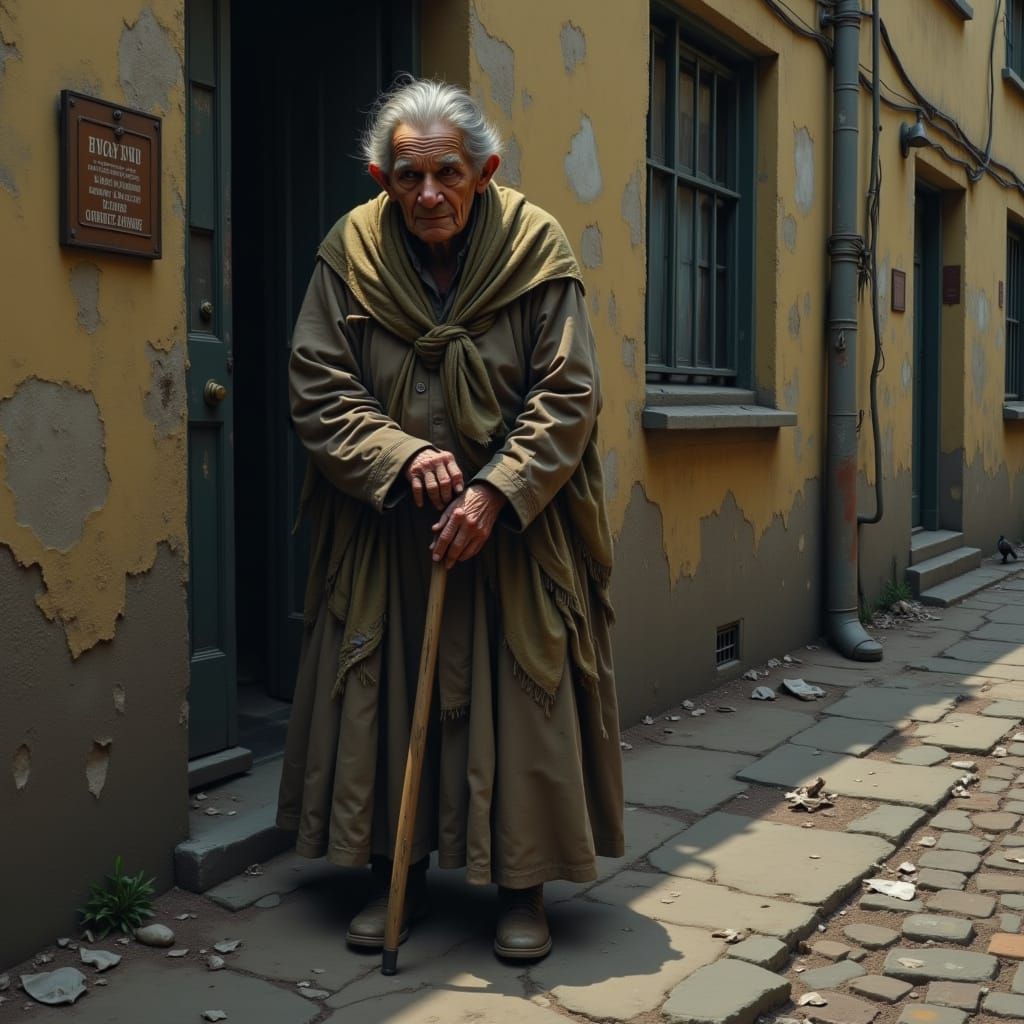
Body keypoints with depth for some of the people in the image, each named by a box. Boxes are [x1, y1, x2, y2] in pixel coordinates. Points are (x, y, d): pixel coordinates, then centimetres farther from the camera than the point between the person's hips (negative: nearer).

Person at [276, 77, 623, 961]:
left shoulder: (537, 249, -8)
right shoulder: (350, 255, -5)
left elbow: (567, 397, -9)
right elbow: (319, 391, -5)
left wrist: (495, 493, -19)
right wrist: (402, 457, -19)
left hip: (514, 528, -1)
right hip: (385, 529, 2)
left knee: (522, 704, 2)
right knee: (383, 698, 6)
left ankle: (522, 887, 19)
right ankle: (397, 875, 24)